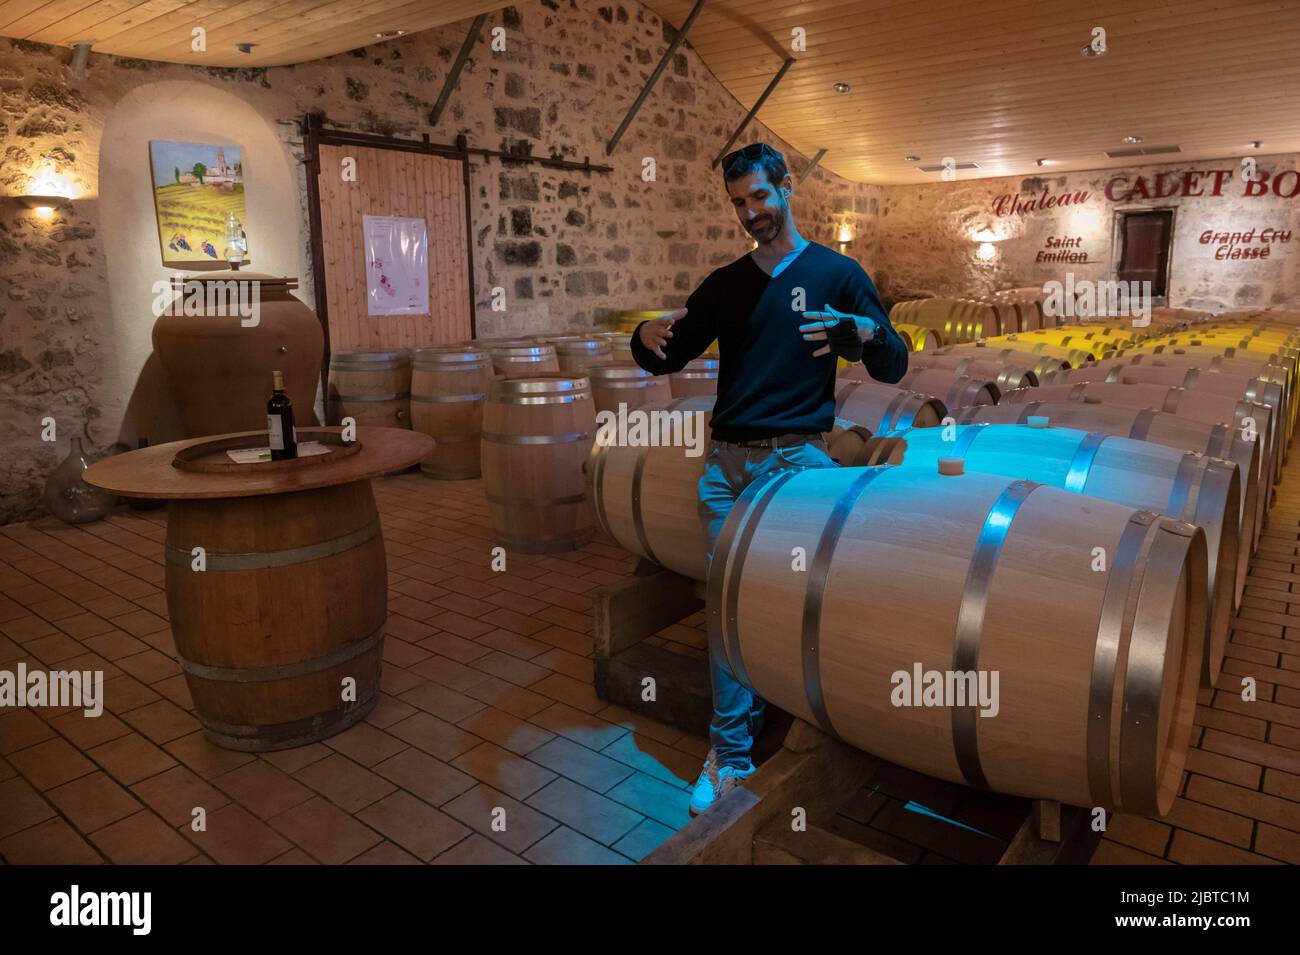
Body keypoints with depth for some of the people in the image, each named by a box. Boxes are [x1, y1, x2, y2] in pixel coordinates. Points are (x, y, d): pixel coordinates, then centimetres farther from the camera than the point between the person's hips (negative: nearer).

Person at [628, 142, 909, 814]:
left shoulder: (836, 272, 4)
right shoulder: (724, 285, 13)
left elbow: (894, 367, -1)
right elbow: (665, 360, 15)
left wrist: (861, 330, -23)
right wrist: (648, 338, -9)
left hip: (797, 461, -3)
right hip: (726, 463, 3)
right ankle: (731, 754, 16)